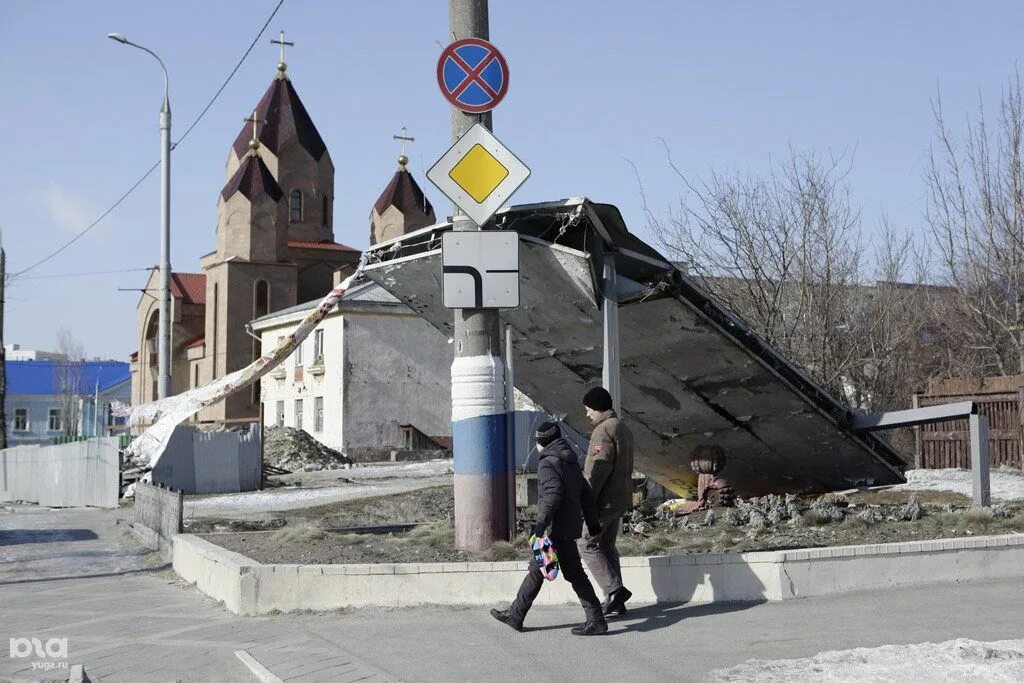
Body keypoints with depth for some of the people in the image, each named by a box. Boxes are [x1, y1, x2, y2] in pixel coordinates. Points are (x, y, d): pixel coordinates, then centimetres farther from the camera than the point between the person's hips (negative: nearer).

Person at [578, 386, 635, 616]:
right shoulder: (623, 428, 16)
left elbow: (599, 468, -23)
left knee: (588, 544, -3)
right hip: (621, 499, 10)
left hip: (605, 500, -10)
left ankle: (615, 590, -10)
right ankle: (615, 601, 14)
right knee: (606, 545, 14)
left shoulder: (604, 430, -16)